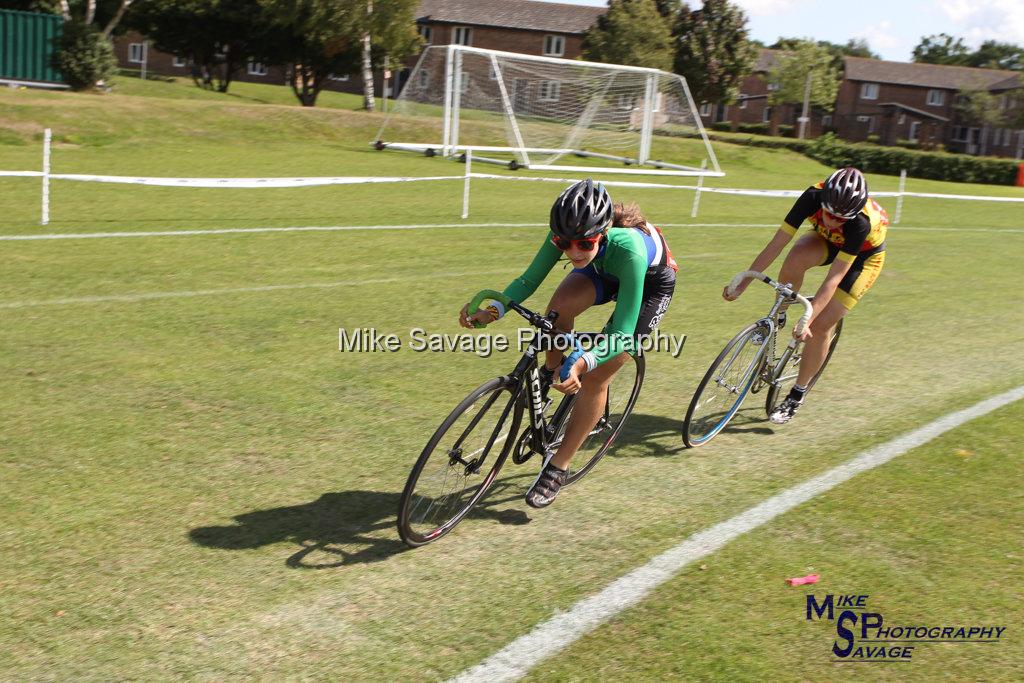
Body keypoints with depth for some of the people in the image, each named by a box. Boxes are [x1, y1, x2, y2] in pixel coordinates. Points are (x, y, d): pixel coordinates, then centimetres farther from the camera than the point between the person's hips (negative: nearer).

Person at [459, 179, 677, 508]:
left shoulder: (628, 250, -44)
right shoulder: (565, 235, -31)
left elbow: (622, 334, -42)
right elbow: (530, 279, -20)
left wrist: (582, 363, -58)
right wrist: (492, 310, -38)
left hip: (652, 281, -4)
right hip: (606, 269, 4)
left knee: (595, 378, -9)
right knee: (560, 305, -30)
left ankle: (558, 466, 6)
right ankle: (551, 369, 0)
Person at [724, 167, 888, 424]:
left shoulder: (861, 223, -41)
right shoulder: (813, 197, -32)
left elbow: (834, 278, -39)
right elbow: (776, 244, -29)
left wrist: (807, 320, -45)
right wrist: (741, 285, -31)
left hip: (864, 256, -3)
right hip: (829, 242, 3)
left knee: (821, 325, -12)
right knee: (796, 257, -34)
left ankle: (797, 395, 6)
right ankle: (778, 315, -8)